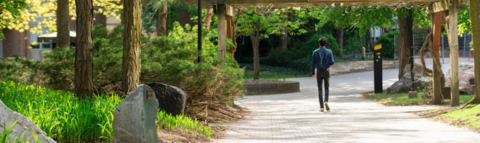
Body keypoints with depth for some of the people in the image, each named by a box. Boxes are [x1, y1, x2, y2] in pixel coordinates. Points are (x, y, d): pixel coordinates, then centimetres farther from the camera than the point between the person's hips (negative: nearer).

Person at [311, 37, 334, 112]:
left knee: (320, 90, 7)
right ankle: (326, 101, -10)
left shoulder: (315, 52, -4)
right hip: (326, 71, 0)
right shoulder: (329, 52, -5)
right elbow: (332, 62, -7)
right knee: (326, 88, 16)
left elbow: (313, 63, -3)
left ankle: (321, 107, 1)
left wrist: (313, 73, 7)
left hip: (319, 72, 0)